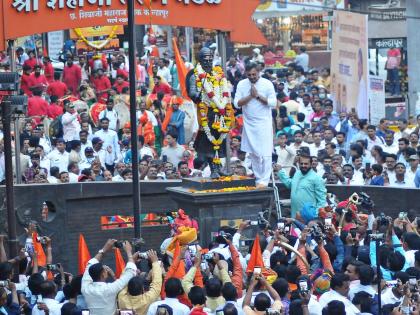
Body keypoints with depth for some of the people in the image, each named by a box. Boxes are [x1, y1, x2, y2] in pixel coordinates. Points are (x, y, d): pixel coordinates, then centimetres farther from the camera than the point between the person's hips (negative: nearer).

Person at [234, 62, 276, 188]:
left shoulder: (267, 84, -6)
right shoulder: (242, 84, 2)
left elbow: (273, 103, -10)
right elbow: (237, 103, -5)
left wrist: (258, 95, -17)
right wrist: (250, 96, -17)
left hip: (264, 123, -4)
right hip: (249, 123, 4)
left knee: (265, 153, -8)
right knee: (253, 153, 8)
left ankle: (264, 181, -7)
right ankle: (258, 179, 17)